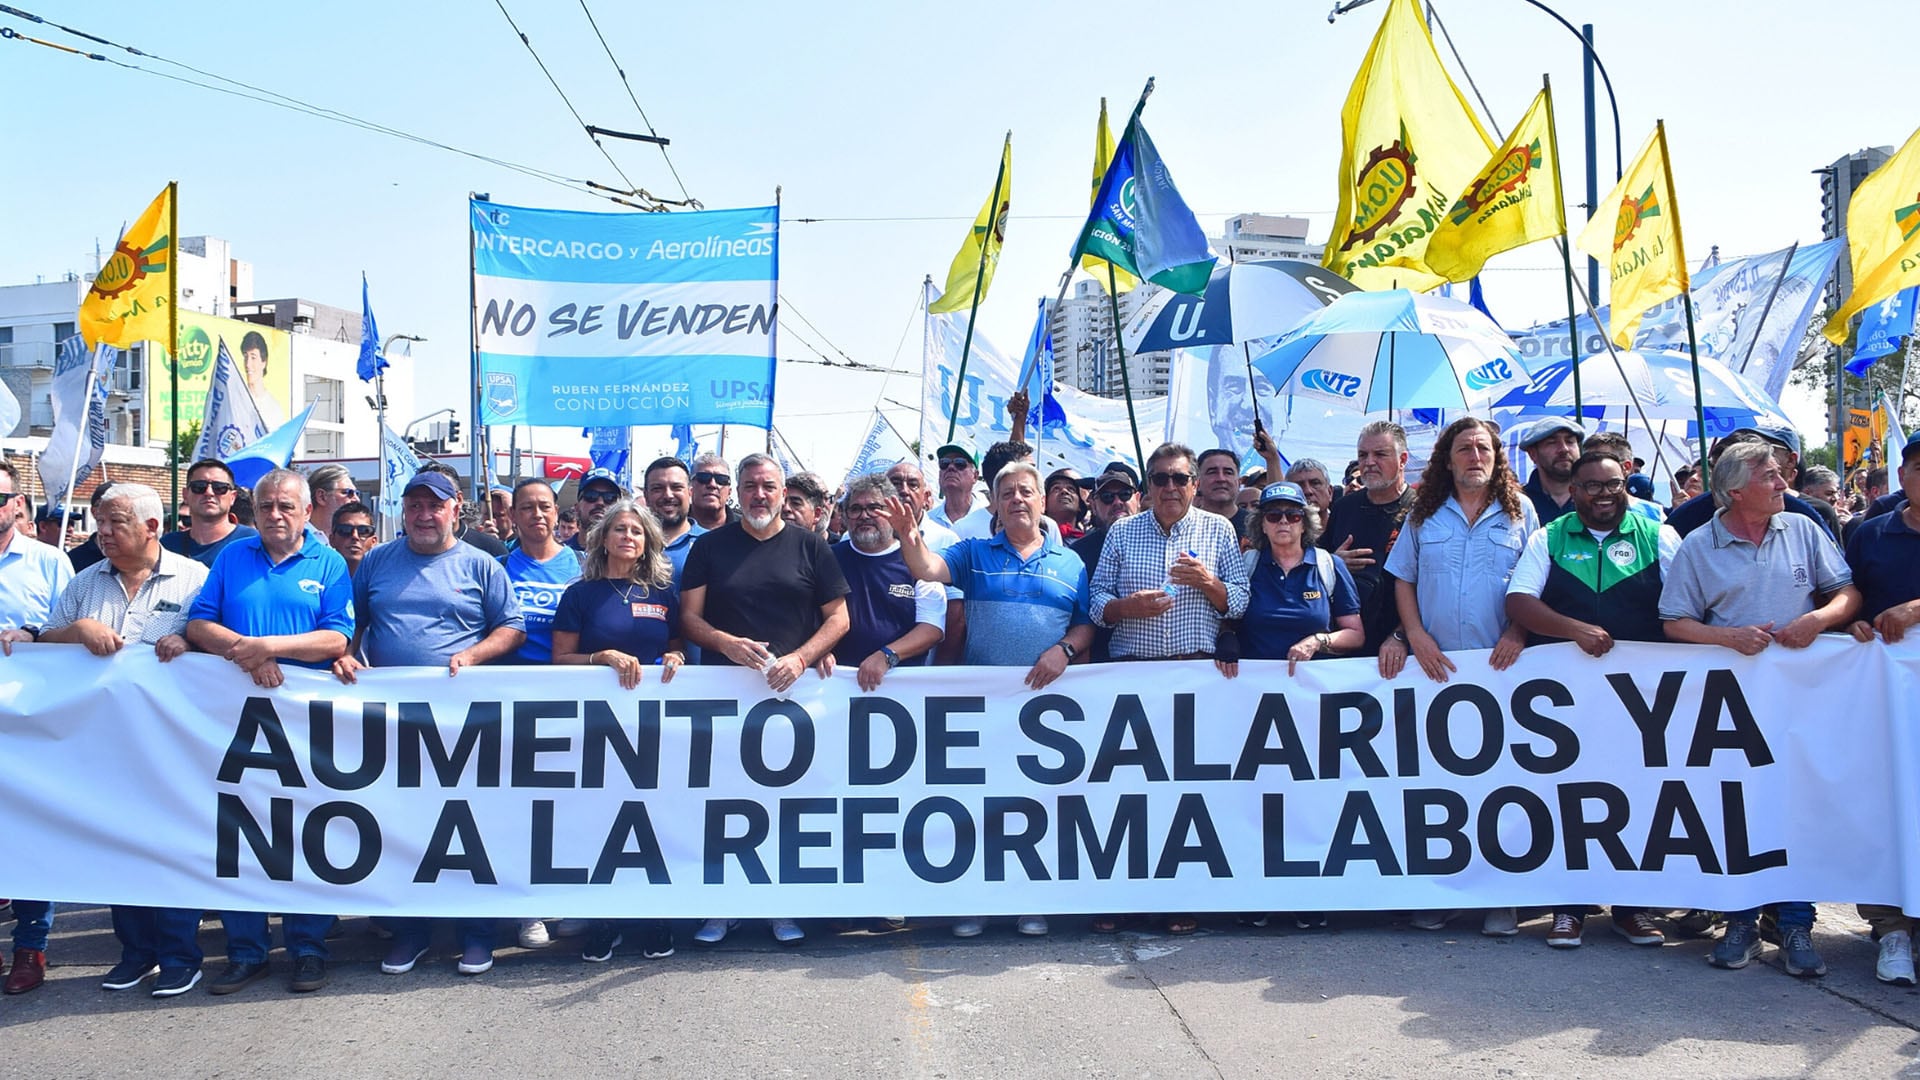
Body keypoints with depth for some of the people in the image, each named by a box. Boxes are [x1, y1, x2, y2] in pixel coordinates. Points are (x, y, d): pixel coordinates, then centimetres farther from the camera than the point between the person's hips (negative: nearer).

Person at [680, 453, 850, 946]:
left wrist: (801, 657, -12)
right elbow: (689, 616, 6)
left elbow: (837, 617, 4)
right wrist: (725, 642, -13)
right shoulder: (710, 546, 10)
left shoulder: (809, 545, 8)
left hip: (791, 689, 0)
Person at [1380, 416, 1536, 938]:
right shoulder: (1424, 514, 11)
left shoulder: (1520, 511, 8)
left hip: (1498, 665, -1)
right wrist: (1415, 636, -2)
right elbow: (1402, 581, 11)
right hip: (1434, 666, 1)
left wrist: (1517, 631, -10)